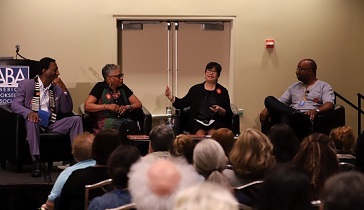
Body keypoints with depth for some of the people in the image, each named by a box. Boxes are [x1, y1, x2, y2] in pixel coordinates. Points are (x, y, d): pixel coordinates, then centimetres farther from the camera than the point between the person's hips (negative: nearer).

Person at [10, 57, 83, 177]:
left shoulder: (57, 88, 14)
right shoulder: (26, 84, 4)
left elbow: (67, 110, 9)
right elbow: (15, 105, -7)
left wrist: (64, 89, -3)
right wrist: (29, 112, -29)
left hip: (52, 124, 4)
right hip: (35, 122, -4)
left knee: (76, 119, -16)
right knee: (32, 121, -37)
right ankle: (36, 161, -38)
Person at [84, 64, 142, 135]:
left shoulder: (123, 88, 17)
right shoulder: (100, 87, 5)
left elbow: (138, 104, 17)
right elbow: (87, 106, -4)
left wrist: (127, 107, -5)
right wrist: (107, 106, -13)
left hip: (125, 121, 4)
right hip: (106, 122, -4)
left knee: (133, 127, -32)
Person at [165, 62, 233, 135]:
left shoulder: (223, 91, 11)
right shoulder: (196, 89, 14)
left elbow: (228, 113, 8)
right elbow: (183, 103, 9)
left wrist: (220, 110, -12)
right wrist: (171, 97, -6)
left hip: (215, 122, 0)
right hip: (198, 121, 1)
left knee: (213, 134, -31)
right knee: (200, 134, -29)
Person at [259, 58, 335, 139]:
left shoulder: (324, 86, 13)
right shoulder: (294, 86, 31)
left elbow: (330, 104, -5)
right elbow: (280, 102, 24)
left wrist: (316, 111, -27)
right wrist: (267, 109, 1)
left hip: (307, 118, -6)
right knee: (269, 99, -23)